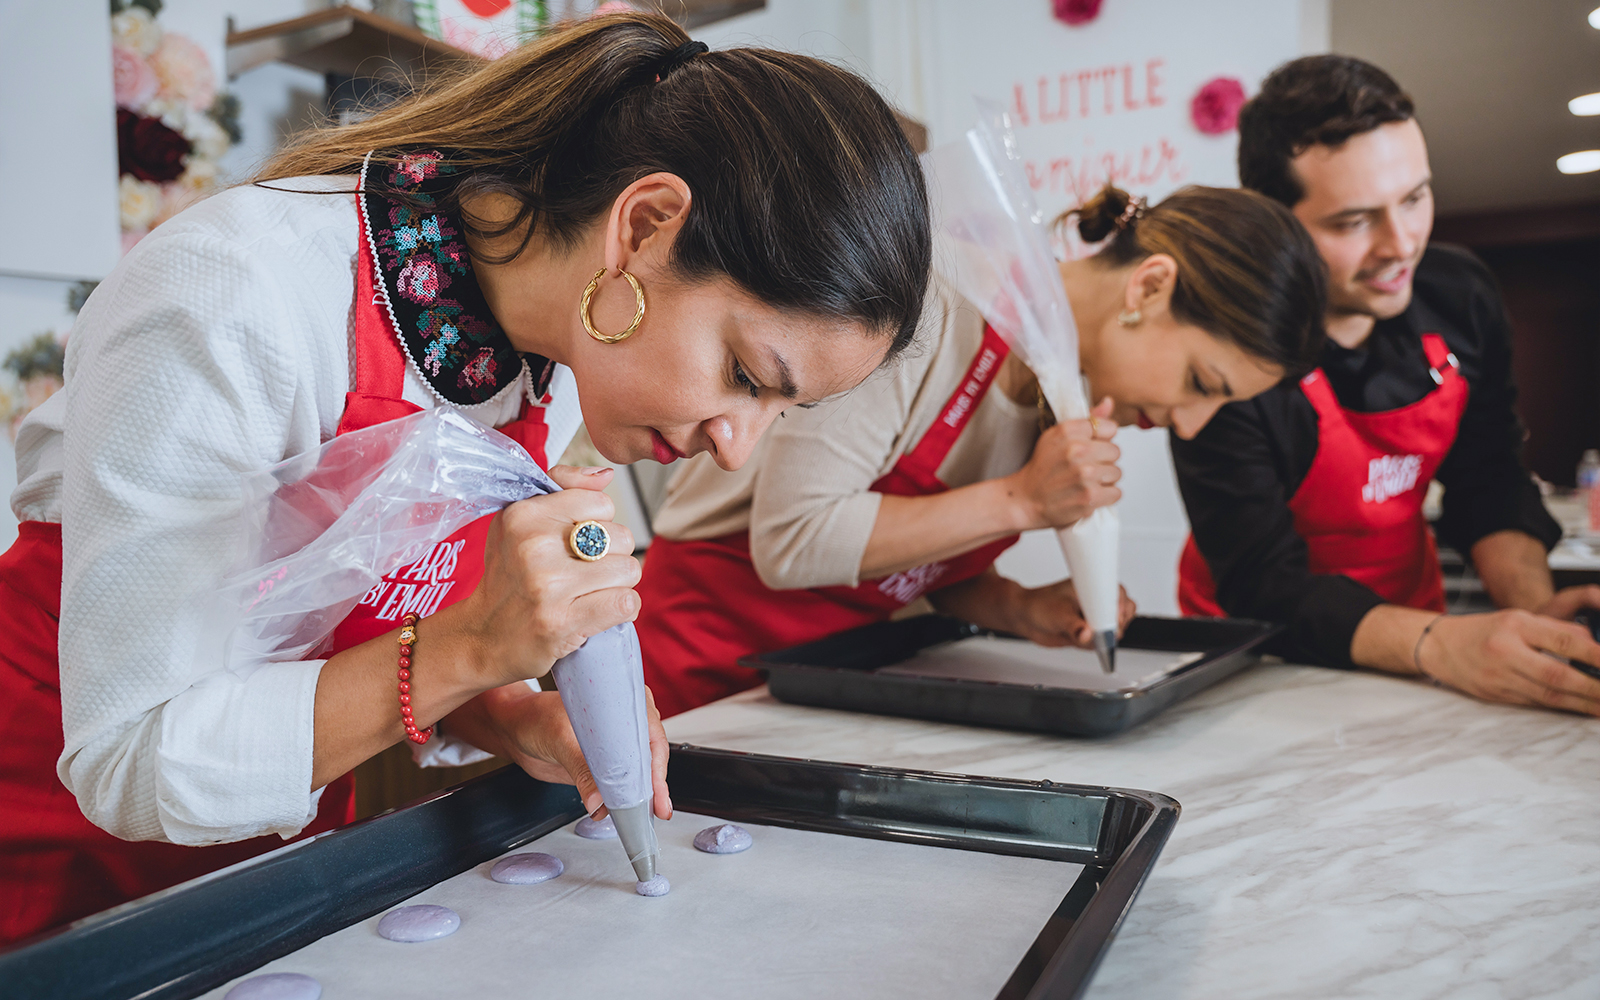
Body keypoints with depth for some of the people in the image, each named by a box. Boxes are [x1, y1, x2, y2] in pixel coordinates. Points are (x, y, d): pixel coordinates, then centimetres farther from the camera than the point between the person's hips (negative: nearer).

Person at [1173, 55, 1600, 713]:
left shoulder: (1461, 296, -6)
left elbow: (1489, 484, 1)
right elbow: (1263, 585, -26)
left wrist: (1533, 607, -19)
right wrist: (1438, 646, -41)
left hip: (1411, 612, 8)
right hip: (1272, 664, -8)